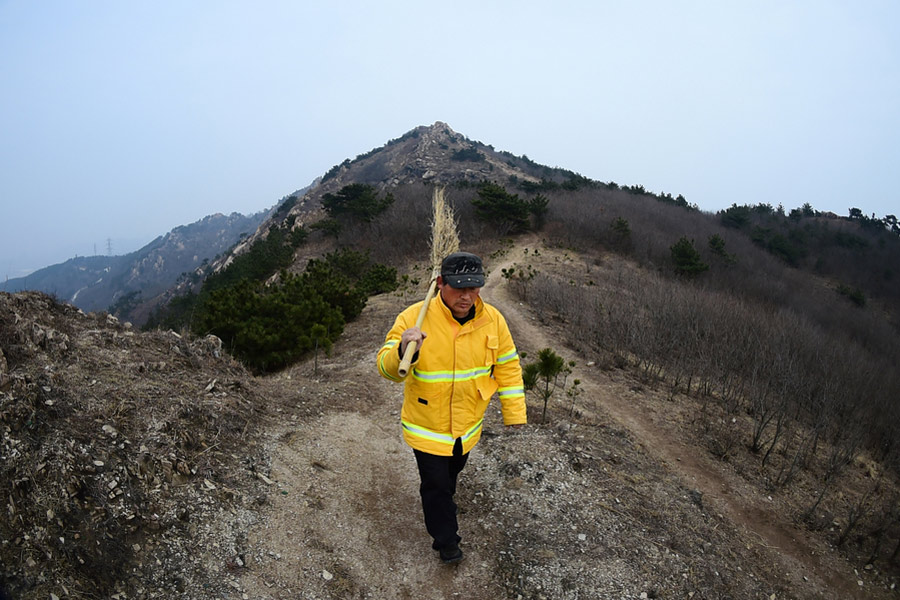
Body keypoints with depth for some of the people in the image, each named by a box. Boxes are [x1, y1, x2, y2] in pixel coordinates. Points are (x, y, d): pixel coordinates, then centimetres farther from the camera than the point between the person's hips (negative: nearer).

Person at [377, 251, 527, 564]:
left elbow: (508, 367, -1)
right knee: (436, 484, 9)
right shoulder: (414, 318, -24)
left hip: (468, 426, 4)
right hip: (427, 427, -4)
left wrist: (514, 413, 2)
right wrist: (402, 352, -49)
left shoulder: (492, 320, -13)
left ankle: (441, 508, 62)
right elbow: (386, 367, -26)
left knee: (451, 474, 30)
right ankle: (446, 540, 37)